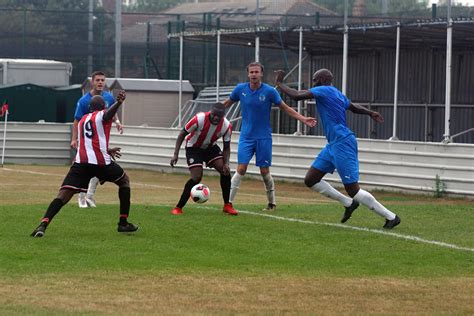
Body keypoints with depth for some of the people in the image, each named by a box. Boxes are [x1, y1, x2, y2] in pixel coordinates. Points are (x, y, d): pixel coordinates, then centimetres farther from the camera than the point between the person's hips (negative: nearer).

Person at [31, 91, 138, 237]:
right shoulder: (102, 115, 9)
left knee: (63, 195, -8)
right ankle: (123, 223, 21)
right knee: (124, 181, 24)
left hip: (81, 162, 4)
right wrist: (119, 102, -39)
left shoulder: (82, 120, 28)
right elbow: (107, 115, -19)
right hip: (101, 162, -4)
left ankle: (43, 224, -32)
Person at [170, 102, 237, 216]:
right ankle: (178, 208, -9)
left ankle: (227, 206, 3)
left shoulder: (227, 126, -21)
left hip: (210, 147, 4)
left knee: (225, 171, -11)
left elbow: (226, 147, -7)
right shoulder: (199, 119, -31)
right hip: (193, 147, -4)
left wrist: (226, 163, -24)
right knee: (197, 177, -18)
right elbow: (182, 134, -18)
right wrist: (175, 154, -23)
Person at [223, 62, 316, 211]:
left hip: (263, 137, -1)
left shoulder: (269, 91, -9)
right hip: (246, 136, 1)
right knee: (241, 169, -11)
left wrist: (303, 119, -7)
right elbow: (228, 102, 16)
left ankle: (272, 203, 21)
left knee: (265, 171, 3)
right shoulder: (240, 89, -3)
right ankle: (228, 202, -7)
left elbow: (285, 108, 0)